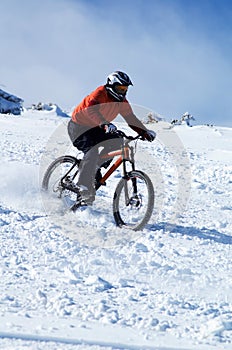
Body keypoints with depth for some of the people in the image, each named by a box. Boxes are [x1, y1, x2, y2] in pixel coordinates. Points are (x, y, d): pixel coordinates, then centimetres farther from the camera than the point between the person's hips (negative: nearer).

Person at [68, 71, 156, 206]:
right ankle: (84, 186, -25)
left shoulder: (122, 102, -3)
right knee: (93, 150, -28)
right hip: (79, 127, -8)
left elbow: (131, 119, 1)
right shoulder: (100, 94, -26)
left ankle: (95, 172, 1)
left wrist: (145, 132, -14)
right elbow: (91, 109, -44)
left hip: (95, 128, 8)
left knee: (116, 142, -9)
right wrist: (105, 124, -59)